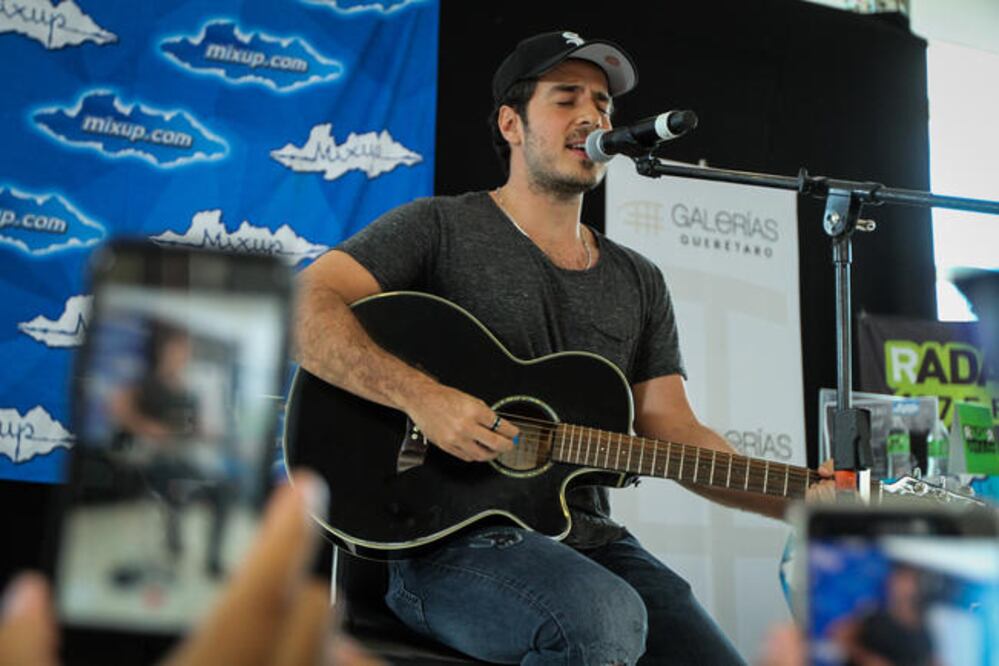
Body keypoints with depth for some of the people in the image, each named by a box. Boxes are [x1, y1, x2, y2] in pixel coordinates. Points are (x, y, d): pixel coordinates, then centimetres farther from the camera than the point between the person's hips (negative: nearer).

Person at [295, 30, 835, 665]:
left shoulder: (639, 283, 16)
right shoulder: (442, 228, 1)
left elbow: (672, 429, 10)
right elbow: (305, 309, -10)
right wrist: (421, 396, -24)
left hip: (587, 537, 5)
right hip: (450, 536, -5)